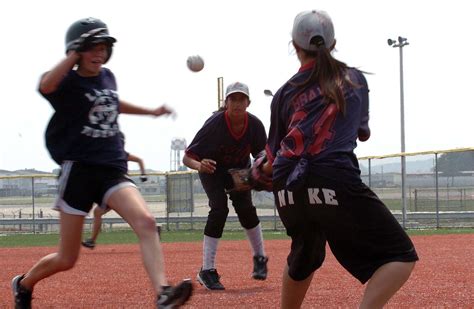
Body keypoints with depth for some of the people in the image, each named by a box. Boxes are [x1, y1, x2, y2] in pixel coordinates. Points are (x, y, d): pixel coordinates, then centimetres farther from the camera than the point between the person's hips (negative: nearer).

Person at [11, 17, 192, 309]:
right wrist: (74, 55, -26)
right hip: (79, 170, -4)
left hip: (113, 170, 5)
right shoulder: (67, 82, -9)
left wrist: (151, 111, 38)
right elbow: (46, 85, -35)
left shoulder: (108, 77, 10)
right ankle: (23, 284, 34)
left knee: (146, 222, -24)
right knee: (67, 260, 5)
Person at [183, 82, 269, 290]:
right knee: (219, 209, -20)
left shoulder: (255, 125, -23)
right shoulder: (214, 124, -32)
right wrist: (199, 165, -53)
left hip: (239, 170, 3)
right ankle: (207, 271, -15)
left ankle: (260, 258, 9)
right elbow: (187, 158, -31)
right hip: (212, 169, -3)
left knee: (245, 208, -16)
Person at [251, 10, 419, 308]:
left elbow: (274, 157, 12)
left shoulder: (285, 93, 15)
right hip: (335, 183, -4)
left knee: (304, 257, 30)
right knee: (400, 256, -1)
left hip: (289, 192, 4)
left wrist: (258, 173, 31)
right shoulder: (355, 79, 13)